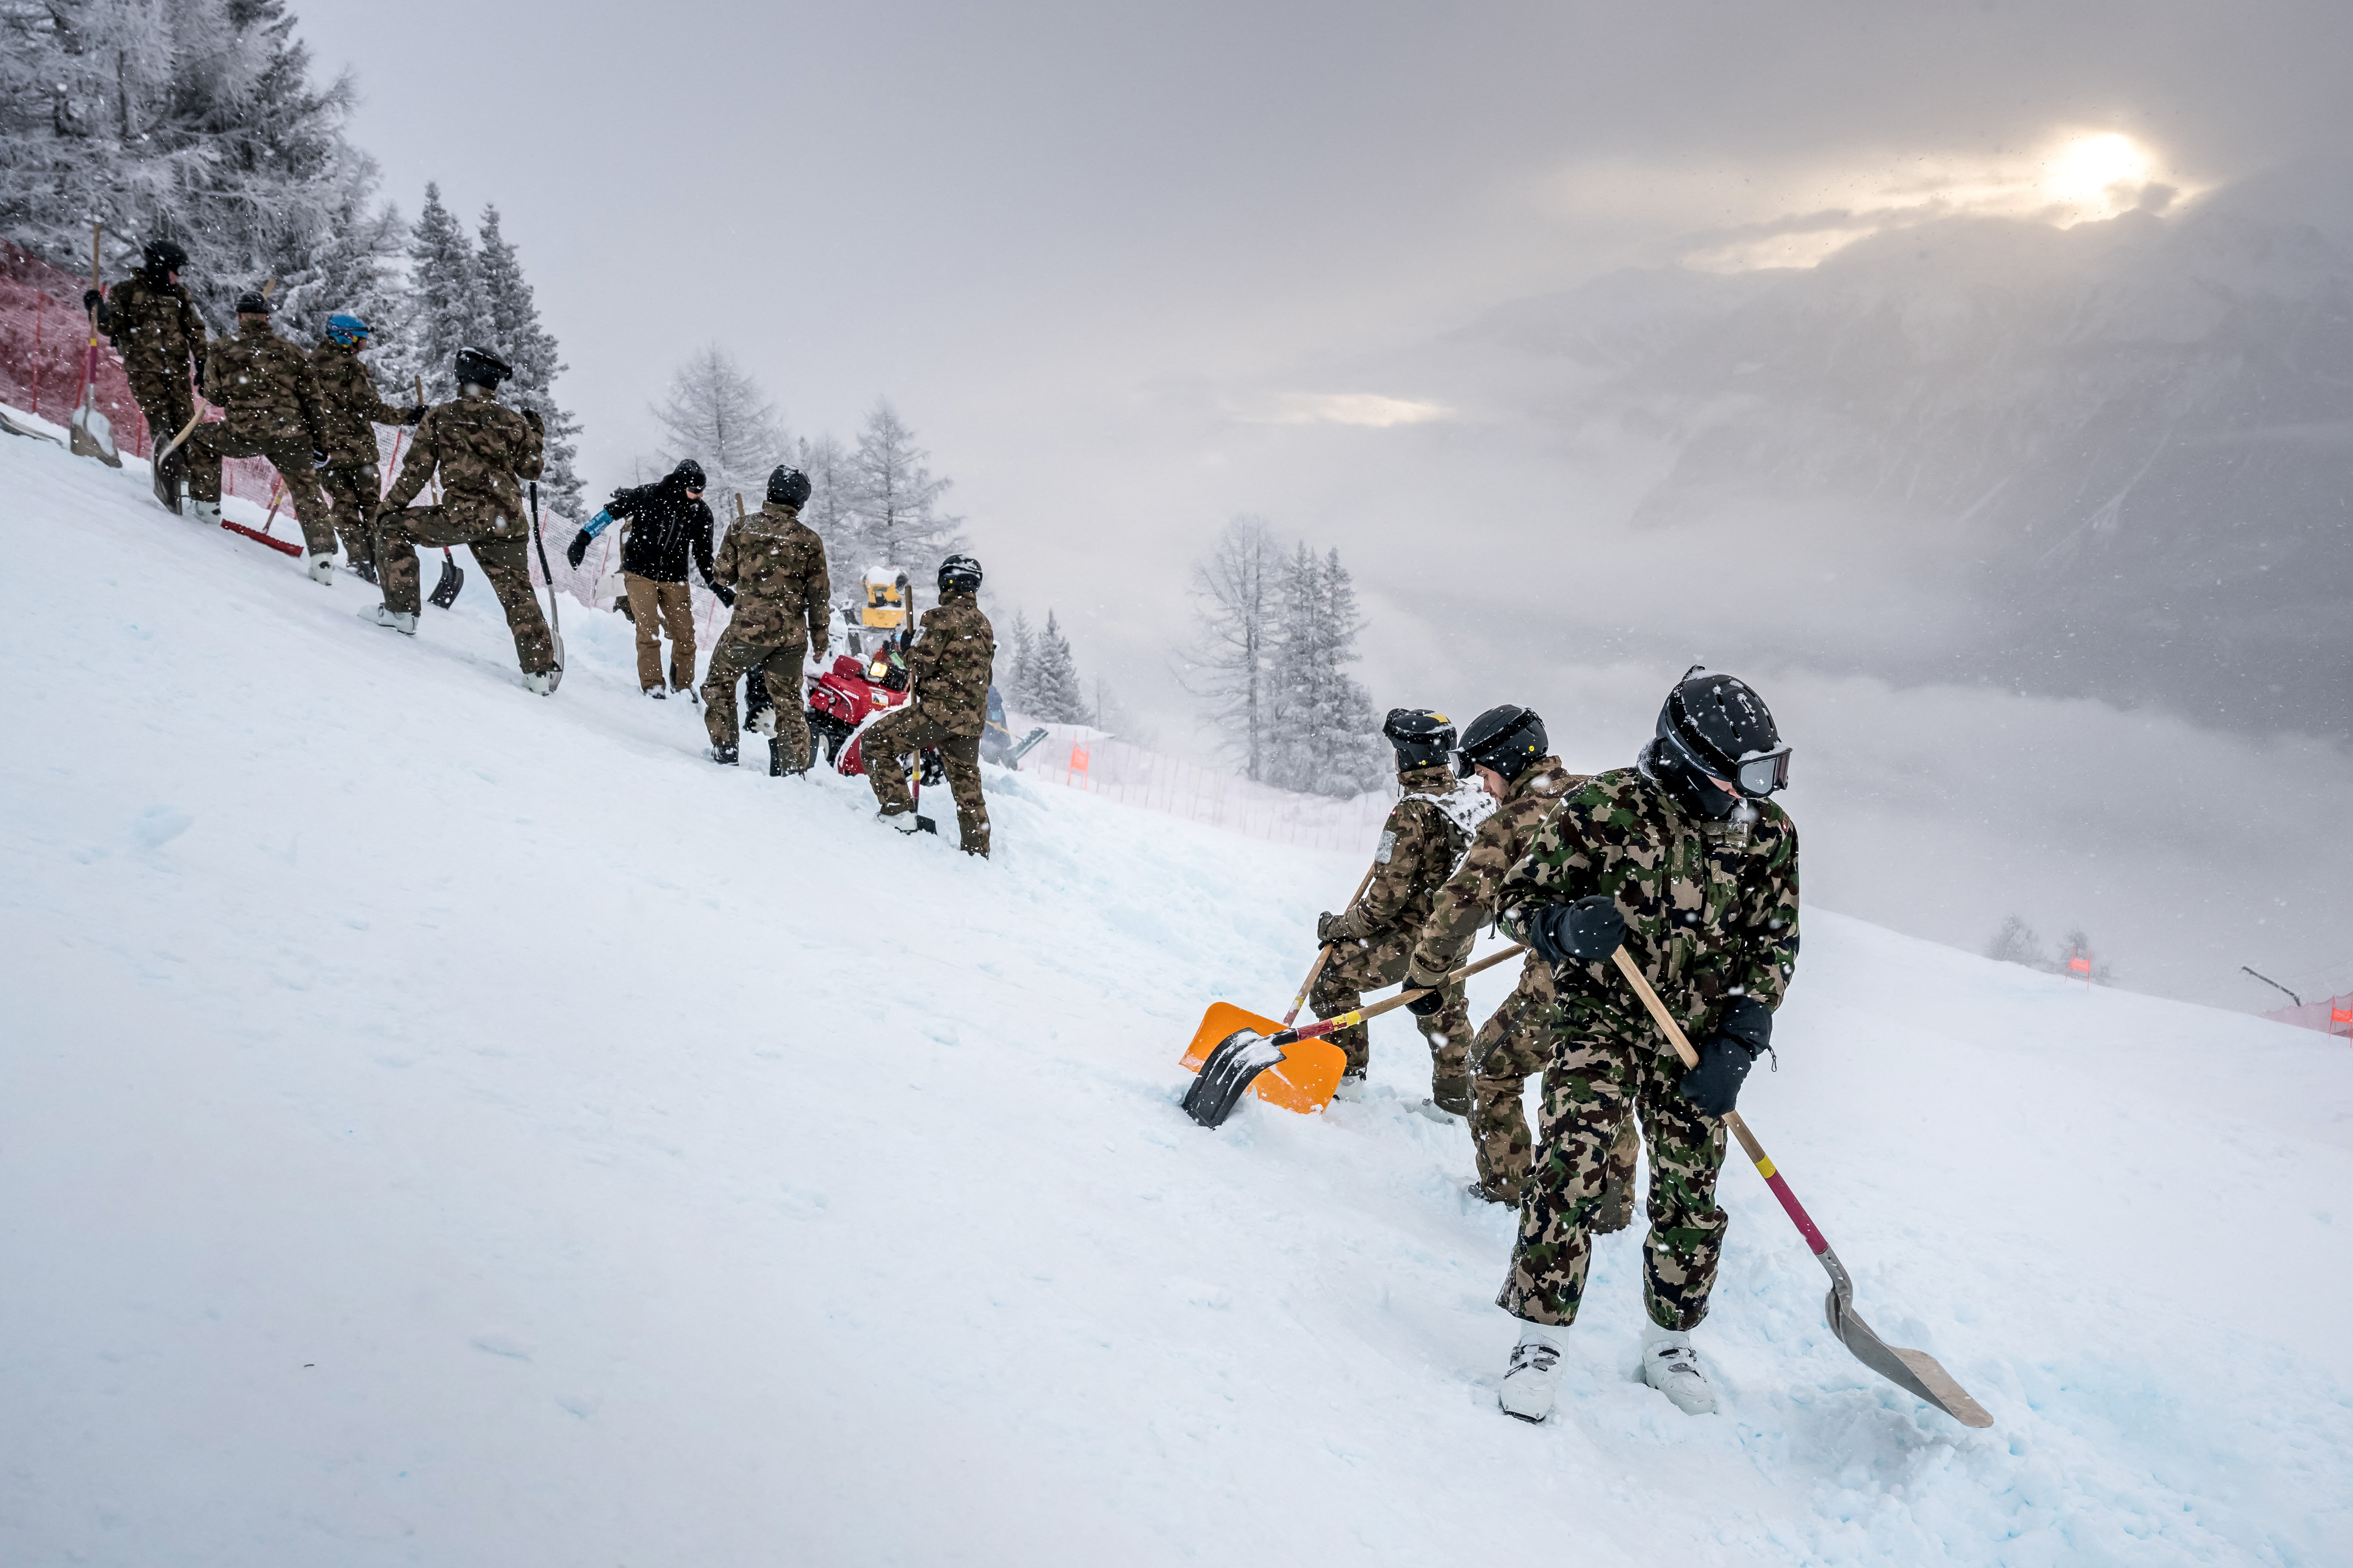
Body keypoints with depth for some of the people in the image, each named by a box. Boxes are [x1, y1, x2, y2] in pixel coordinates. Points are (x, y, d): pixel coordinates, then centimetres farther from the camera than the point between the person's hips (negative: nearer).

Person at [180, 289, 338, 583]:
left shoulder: (222, 351, 6)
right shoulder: (292, 352, 10)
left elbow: (215, 397, 15)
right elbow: (313, 401, 9)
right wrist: (321, 445, 14)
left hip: (244, 433, -1)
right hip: (293, 435, 1)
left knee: (201, 439, 29)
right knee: (307, 492, 17)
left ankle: (207, 508, 29)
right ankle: (323, 560, 8)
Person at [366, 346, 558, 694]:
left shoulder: (439, 418, 1)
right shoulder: (514, 422, 6)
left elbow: (415, 471, 2)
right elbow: (531, 469, 17)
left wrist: (387, 508, 13)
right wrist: (535, 433, 33)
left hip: (463, 516, -3)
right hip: (509, 521, 3)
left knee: (394, 528, 17)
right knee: (518, 593, 12)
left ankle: (400, 611, 13)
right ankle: (541, 670, 8)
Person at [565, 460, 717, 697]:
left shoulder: (701, 513, -4)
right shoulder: (648, 496, -15)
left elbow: (703, 555, 7)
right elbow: (610, 512, -6)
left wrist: (717, 585, 0)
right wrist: (583, 539, -9)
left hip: (674, 579, 3)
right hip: (640, 573, -3)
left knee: (685, 635, 0)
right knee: (649, 631, -11)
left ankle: (684, 686, 16)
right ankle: (652, 685, -3)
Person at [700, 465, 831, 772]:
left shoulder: (743, 528, -2)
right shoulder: (810, 540, -1)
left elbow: (722, 577, 5)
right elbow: (819, 595, 2)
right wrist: (820, 641, 11)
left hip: (748, 627, -2)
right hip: (792, 633, 2)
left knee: (720, 682, 19)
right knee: (787, 697, 14)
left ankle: (724, 747, 17)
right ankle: (795, 765, 13)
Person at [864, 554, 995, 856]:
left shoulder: (944, 616, -10)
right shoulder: (984, 625, 15)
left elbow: (922, 662, -14)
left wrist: (908, 651, 6)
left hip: (940, 708, -8)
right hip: (973, 718, 8)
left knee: (875, 743, 3)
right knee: (967, 784, 16)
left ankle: (897, 810, -3)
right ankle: (978, 850, 20)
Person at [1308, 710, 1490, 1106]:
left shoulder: (1412, 813, -24)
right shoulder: (1471, 801, -2)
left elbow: (1389, 897, -23)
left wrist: (1341, 926, -11)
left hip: (1411, 937, -8)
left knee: (1333, 977, 5)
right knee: (1445, 1010, 25)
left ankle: (1347, 1074, 9)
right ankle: (1455, 1097, 36)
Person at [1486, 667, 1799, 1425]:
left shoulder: (1769, 832, -2)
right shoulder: (1602, 806, -13)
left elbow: (1773, 942, 4)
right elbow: (1520, 899, -6)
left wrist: (1740, 1040, -7)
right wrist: (1565, 926, -30)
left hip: (1697, 1040, 4)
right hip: (1602, 1015, -4)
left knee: (1692, 1192, 9)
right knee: (1574, 1163, -19)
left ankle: (1669, 1342, 30)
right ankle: (1540, 1337, -6)